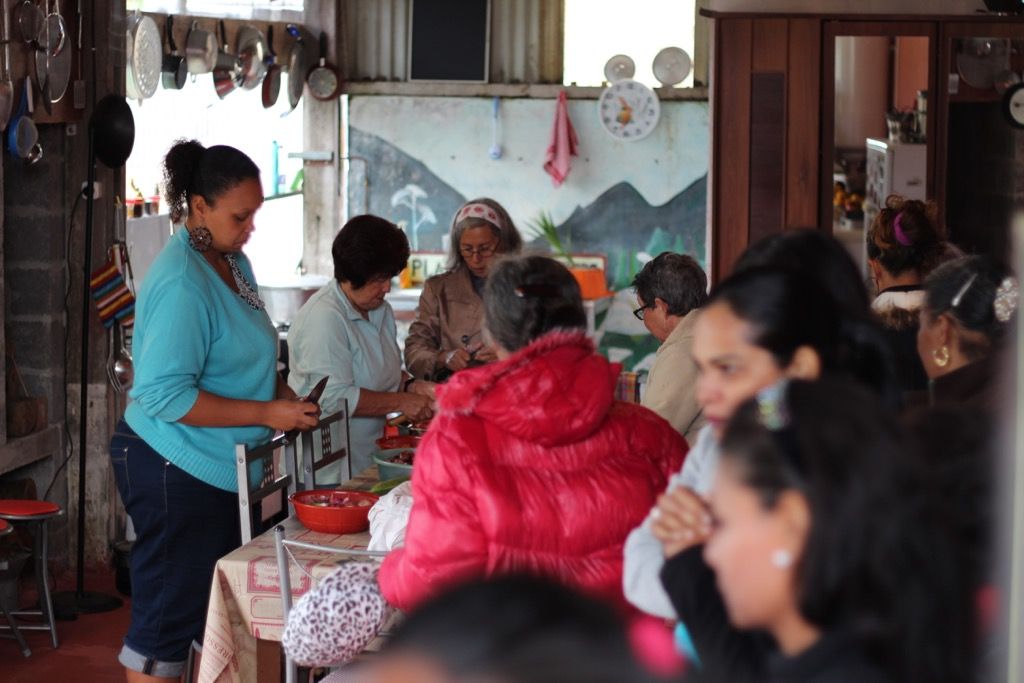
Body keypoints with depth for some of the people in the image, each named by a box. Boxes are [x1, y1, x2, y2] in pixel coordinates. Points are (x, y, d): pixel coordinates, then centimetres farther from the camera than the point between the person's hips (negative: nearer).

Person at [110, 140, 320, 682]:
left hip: (222, 471, 9)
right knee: (167, 619, -2)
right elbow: (165, 395, -25)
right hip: (177, 473, -9)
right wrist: (267, 413, -21)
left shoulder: (233, 263, 9)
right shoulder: (182, 283, -20)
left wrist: (284, 396, 4)